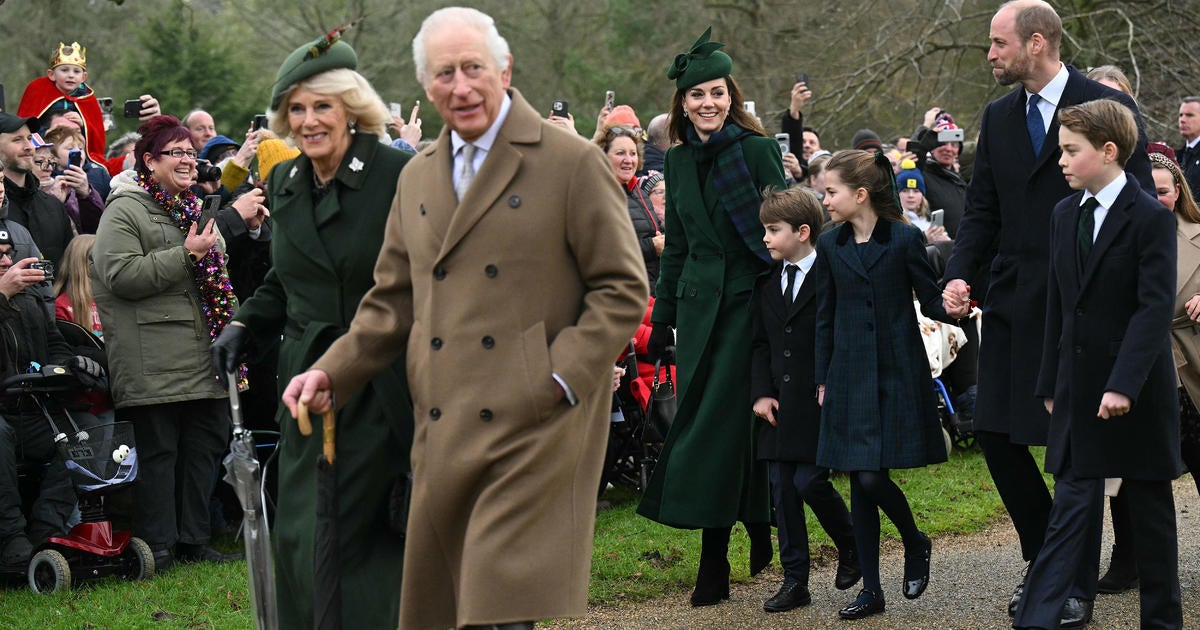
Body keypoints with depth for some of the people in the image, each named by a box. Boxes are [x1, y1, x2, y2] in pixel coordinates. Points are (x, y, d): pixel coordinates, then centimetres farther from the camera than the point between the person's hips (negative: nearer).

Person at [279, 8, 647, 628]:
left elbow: (623, 289, -3)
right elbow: (394, 302, 21)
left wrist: (558, 379, -12)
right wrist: (332, 372, 6)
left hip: (533, 427, -6)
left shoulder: (571, 162, -2)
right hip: (443, 432, 6)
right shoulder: (417, 178, 16)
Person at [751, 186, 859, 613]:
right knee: (783, 489, 4)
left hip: (821, 402, -6)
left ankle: (850, 545, 17)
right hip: (780, 405, 6)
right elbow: (760, 343, 13)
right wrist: (761, 393, 2)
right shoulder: (767, 284, 11)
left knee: (809, 480, -11)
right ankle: (794, 581, 10)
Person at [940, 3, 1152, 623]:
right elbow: (982, 208, 13)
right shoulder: (998, 117, 10)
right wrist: (959, 272, -4)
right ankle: (1044, 557, 23)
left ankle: (1077, 580, 12)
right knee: (995, 432, 4)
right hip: (1013, 303, 6)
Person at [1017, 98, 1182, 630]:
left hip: (1138, 390, -5)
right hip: (1079, 387, 5)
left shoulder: (1152, 218, -11)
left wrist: (1124, 385, -23)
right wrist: (1051, 383, 11)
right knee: (1072, 506, 0)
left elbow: (1155, 308, -17)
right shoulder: (1065, 214, 9)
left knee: (1150, 507, 8)